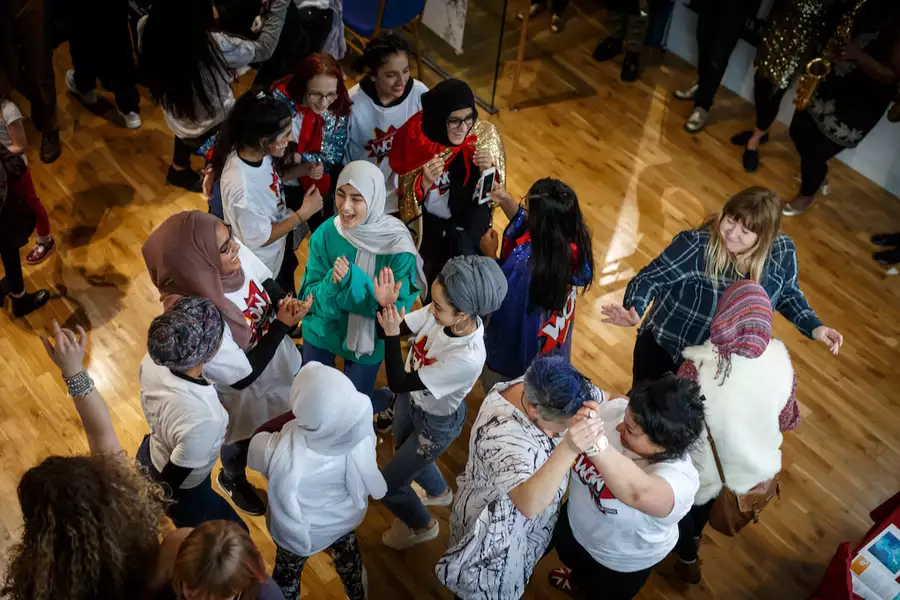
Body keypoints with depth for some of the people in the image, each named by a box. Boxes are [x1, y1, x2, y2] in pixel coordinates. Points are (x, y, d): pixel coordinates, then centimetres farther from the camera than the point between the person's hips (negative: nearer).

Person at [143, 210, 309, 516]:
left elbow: (268, 282, -3)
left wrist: (285, 301, -24)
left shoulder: (237, 255, -26)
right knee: (242, 443, 28)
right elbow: (244, 375, -30)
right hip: (247, 394, -5)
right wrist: (282, 324, -29)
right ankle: (232, 480, 63)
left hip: (280, 363, 6)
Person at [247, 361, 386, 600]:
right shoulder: (360, 435, -37)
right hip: (345, 519, 3)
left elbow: (257, 441, -22)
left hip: (301, 534, -3)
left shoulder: (283, 454, -44)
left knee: (287, 573, 31)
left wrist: (294, 413, -22)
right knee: (348, 552, 38)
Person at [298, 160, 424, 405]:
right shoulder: (324, 234, -18)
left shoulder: (397, 245, -25)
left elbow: (400, 308, -23)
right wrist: (334, 282, -38)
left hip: (366, 340, -2)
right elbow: (311, 297, -16)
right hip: (321, 332, 3)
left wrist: (353, 281, -40)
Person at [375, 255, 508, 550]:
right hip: (409, 400, 6)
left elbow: (399, 384, -35)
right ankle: (439, 493, 64)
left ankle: (423, 526, 43)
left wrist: (392, 335, -37)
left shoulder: (467, 358, -42)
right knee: (405, 456, 33)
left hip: (436, 423, -6)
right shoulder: (440, 313, -26)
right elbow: (394, 328, -15)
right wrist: (387, 305, -34)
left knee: (387, 486, 11)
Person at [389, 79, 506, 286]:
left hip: (469, 219, 0)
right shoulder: (417, 136, -19)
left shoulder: (485, 134, -17)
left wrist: (488, 171, -28)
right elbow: (408, 202, -13)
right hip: (427, 222, 0)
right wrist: (425, 181, -34)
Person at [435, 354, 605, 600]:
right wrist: (568, 450, -71)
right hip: (496, 528, -7)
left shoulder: (542, 390, -22)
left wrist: (584, 414, -34)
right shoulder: (501, 436, -45)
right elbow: (529, 505, -57)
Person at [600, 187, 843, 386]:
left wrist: (814, 327, -10)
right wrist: (634, 312, -44)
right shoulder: (696, 246, -31)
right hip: (665, 349, -3)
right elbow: (650, 278, -25)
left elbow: (787, 293, 2)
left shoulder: (782, 251, -18)